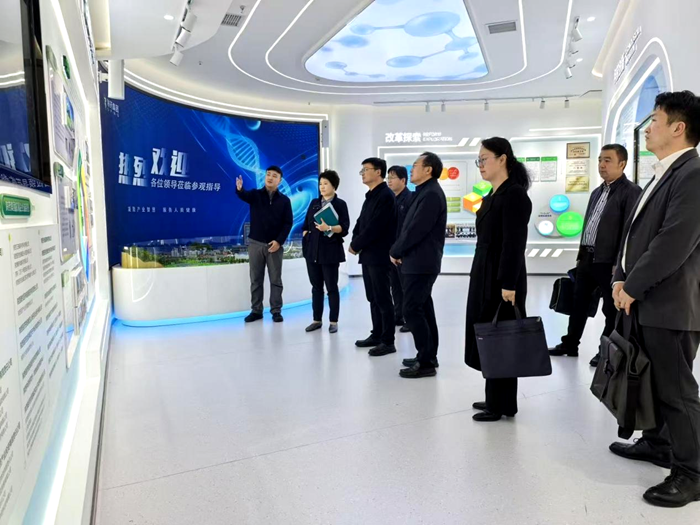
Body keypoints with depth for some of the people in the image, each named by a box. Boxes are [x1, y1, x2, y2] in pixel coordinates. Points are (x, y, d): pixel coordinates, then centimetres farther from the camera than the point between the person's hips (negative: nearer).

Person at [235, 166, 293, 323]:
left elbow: (288, 223, -2)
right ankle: (256, 310, 16)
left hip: (275, 245, -1)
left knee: (275, 280, 5)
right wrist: (239, 189, -45)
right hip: (255, 243, 1)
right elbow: (244, 196, -21)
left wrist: (279, 241, -13)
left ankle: (276, 311, 13)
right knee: (256, 279, 7)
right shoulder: (255, 195, 2)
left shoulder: (284, 200, 2)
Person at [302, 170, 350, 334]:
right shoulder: (314, 203, 14)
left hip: (330, 251, -5)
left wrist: (329, 228, -25)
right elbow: (306, 224, 17)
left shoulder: (340, 204, -1)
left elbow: (344, 228, -10)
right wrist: (305, 240, 4)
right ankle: (317, 320, 19)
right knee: (316, 287, 10)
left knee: (332, 287, 1)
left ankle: (333, 322, 10)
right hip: (312, 250, 5)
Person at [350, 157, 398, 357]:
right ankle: (377, 335, 24)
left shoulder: (386, 196, -13)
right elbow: (361, 222, 17)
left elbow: (374, 227, -20)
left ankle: (388, 341, 4)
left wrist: (355, 245, -10)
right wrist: (355, 242, 0)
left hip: (379, 255, -9)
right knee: (373, 299, 14)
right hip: (368, 254, 9)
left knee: (383, 299, -4)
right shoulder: (371, 196, 17)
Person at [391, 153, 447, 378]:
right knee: (422, 308, 14)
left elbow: (416, 230, -21)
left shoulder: (431, 194, -17)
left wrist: (395, 251, -9)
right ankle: (428, 356, 23)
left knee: (412, 310, -9)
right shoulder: (426, 192, 16)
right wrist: (400, 251, 3)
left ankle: (426, 362, -2)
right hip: (420, 261, 10)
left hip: (420, 263, -10)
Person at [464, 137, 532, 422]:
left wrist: (508, 285, -22)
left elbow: (514, 244, -19)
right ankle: (495, 398, 27)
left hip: (502, 278, -9)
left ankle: (503, 405, 14)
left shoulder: (515, 195, -14)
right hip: (484, 275, 9)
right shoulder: (492, 195, 14)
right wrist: (482, 277, 16)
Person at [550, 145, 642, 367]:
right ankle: (570, 344, 27)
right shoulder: (597, 192, 16)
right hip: (587, 258, 8)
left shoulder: (631, 192, -9)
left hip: (609, 261, -8)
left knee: (612, 309, 6)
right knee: (579, 303, 15)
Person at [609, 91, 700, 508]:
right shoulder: (665, 173, 15)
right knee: (654, 380, 20)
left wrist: (633, 287, -14)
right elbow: (637, 230, 16)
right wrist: (622, 278, 7)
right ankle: (658, 443, 37)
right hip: (649, 301, 9)